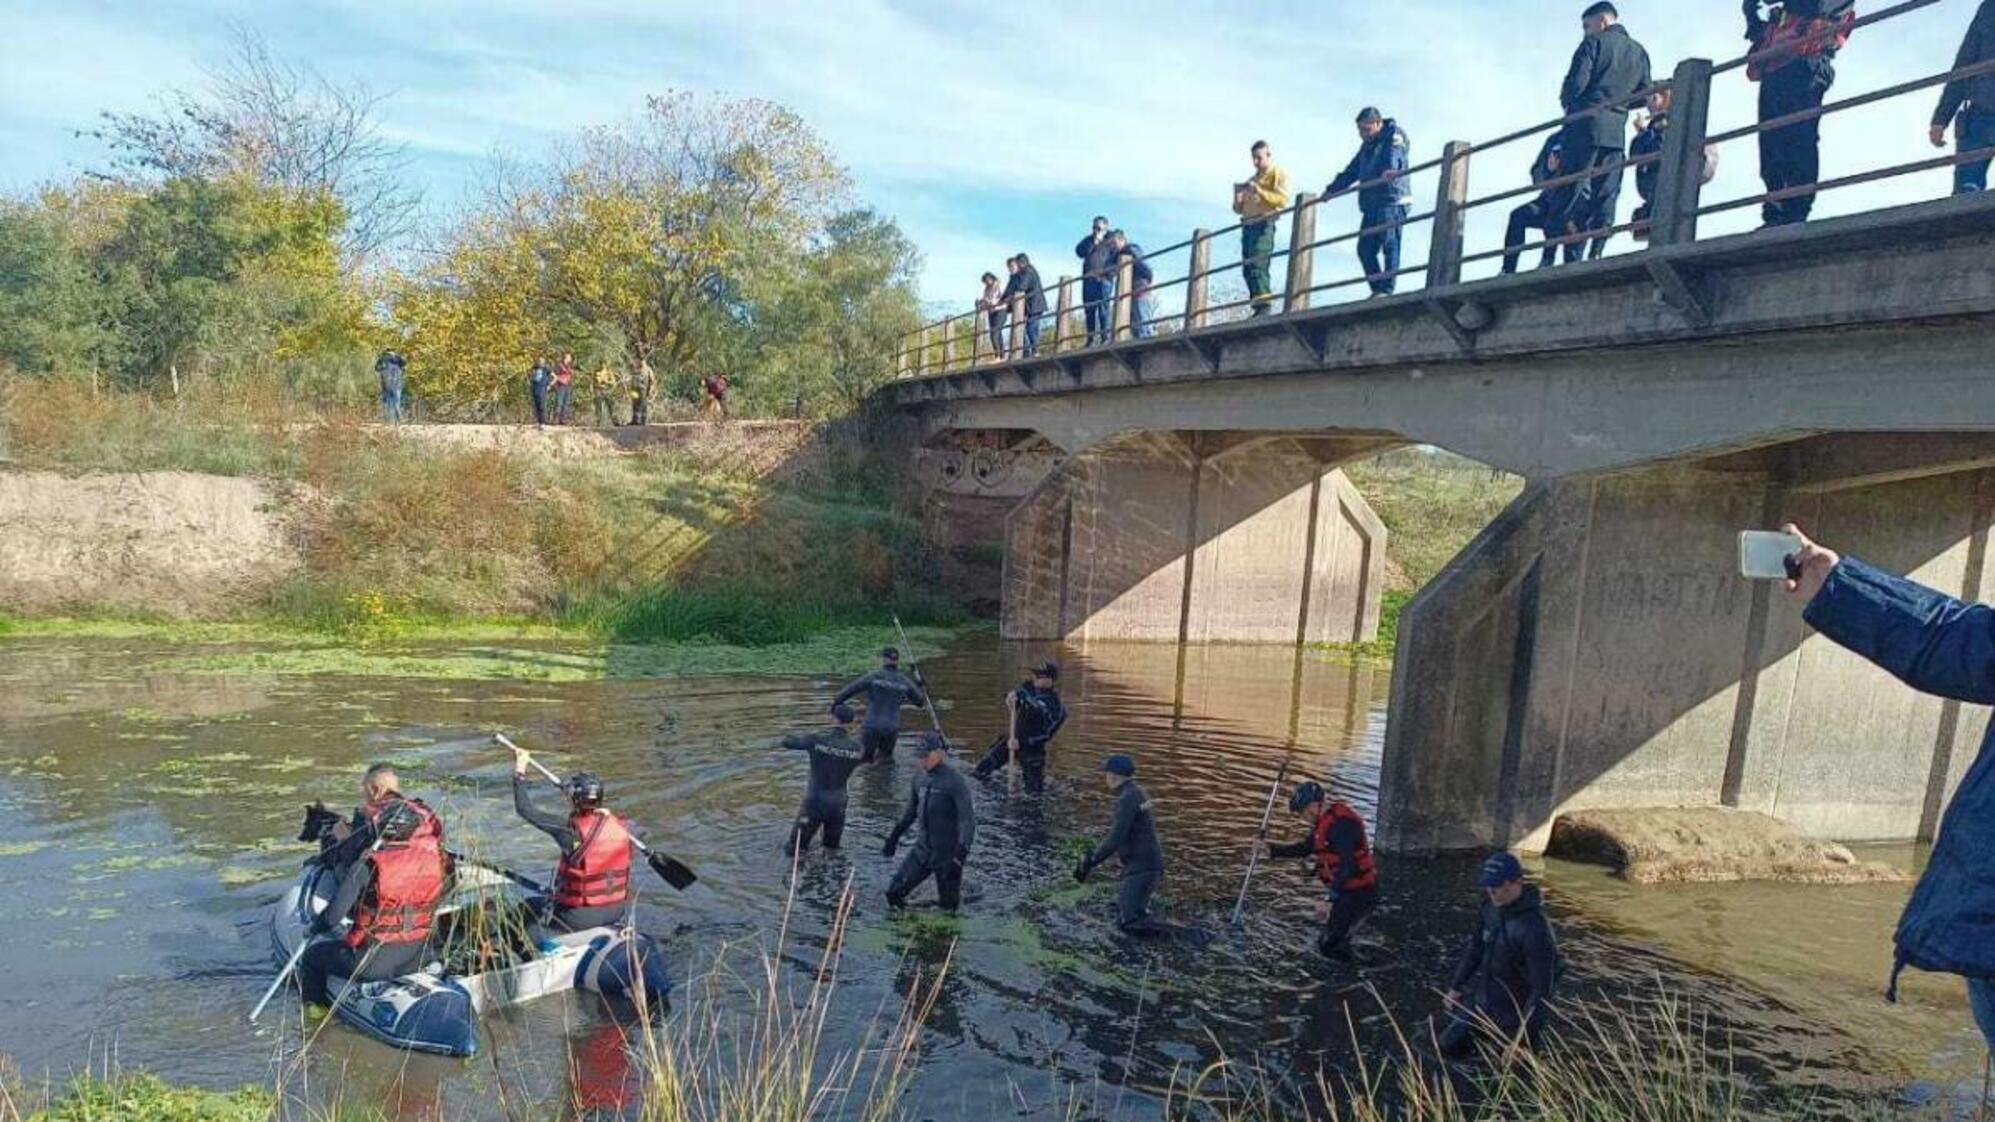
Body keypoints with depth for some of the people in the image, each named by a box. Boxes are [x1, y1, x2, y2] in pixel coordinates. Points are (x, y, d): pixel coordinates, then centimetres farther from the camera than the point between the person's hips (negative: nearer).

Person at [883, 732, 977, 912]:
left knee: (948, 907, 3)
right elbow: (910, 812, 20)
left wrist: (961, 852, -29)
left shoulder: (954, 780, -16)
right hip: (922, 850, 6)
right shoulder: (920, 779, 5)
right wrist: (894, 837, 23)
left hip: (947, 854, -6)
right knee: (894, 893, 2)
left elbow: (968, 818, -20)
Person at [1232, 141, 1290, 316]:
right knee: (1248, 268, -1)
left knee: (1258, 264, -21)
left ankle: (1264, 305, -26)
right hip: (1248, 225, 8)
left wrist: (1259, 191, -16)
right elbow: (1240, 209, 28)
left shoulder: (1279, 175, 8)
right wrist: (1238, 200, 5)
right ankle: (1258, 306, -2)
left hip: (1264, 223, -8)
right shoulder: (1252, 180, 29)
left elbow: (1283, 199, -8)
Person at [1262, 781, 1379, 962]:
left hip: (1358, 893, -10)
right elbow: (1306, 848, 21)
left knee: (1329, 946, -7)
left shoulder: (1340, 823, -24)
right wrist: (1273, 850, 14)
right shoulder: (1325, 819, 8)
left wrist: (1330, 899, -30)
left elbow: (1348, 866, -29)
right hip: (1345, 889, 10)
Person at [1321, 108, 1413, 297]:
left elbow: (1394, 156, -21)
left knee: (1389, 243, -15)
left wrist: (1390, 171, -42)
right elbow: (1352, 171, 35)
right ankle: (1378, 289, 4)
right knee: (1365, 248, 0)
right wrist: (1332, 189, 36)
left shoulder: (1394, 136, 1)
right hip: (1371, 204, 8)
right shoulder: (1367, 145, 25)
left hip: (1392, 200, -8)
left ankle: (1387, 289, -18)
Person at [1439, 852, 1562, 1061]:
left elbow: (1542, 987, -27)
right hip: (1484, 1003, 7)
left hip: (1514, 1012, -7)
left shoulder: (1535, 928, -31)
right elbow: (1475, 947, 9)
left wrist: (1524, 1035, -23)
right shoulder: (1491, 908, -8)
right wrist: (1455, 986, 12)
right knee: (1449, 1046, 12)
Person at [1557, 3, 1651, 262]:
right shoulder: (1639, 52, 17)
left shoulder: (1594, 42, 1)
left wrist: (1566, 102, 11)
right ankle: (1595, 257, -5)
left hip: (1586, 124, -5)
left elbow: (1577, 82, -8)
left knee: (1578, 191, -7)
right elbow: (1644, 94, 14)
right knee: (1606, 196, 3)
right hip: (1616, 130, 5)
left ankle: (1573, 259, -14)